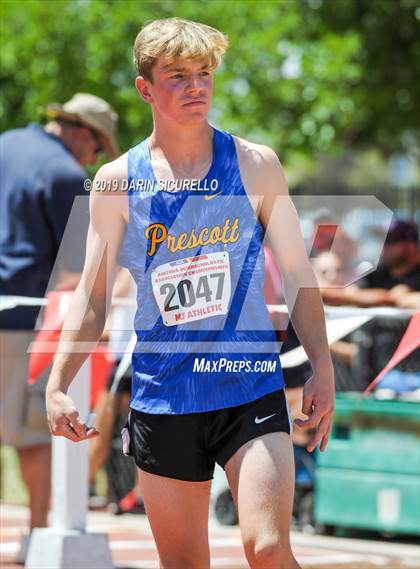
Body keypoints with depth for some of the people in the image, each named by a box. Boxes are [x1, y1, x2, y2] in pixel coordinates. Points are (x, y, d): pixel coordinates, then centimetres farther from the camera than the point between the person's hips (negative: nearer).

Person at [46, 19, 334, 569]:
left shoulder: (255, 165, 1)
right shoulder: (117, 181, 2)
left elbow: (297, 274, 6)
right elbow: (92, 295, 7)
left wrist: (322, 370, 0)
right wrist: (56, 385, -2)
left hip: (251, 388, -1)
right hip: (161, 396, 2)